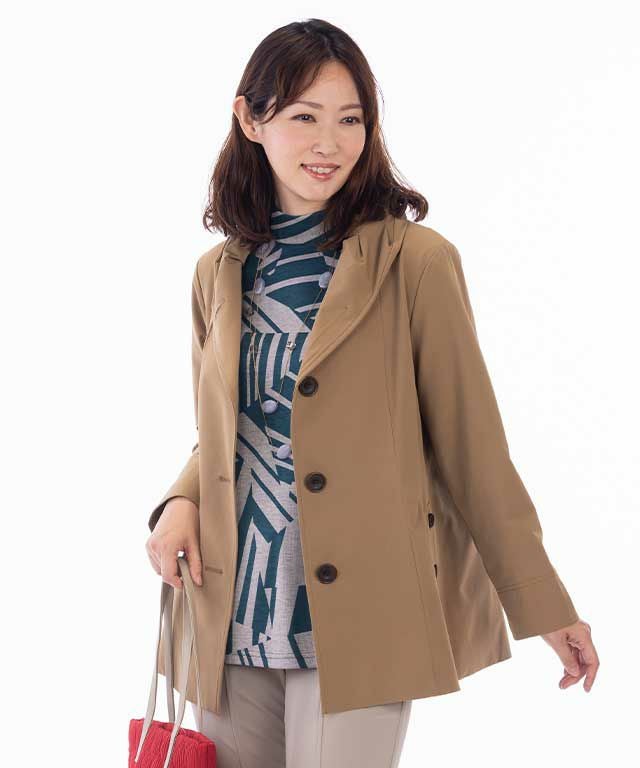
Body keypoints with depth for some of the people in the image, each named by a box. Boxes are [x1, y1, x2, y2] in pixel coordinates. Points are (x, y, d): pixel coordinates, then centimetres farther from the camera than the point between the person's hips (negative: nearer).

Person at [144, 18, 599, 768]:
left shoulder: (415, 263, -7)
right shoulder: (220, 273, 9)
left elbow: (469, 444, -4)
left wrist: (544, 608, -3)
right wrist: (180, 504, -2)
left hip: (354, 620, -4)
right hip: (232, 617, 5)